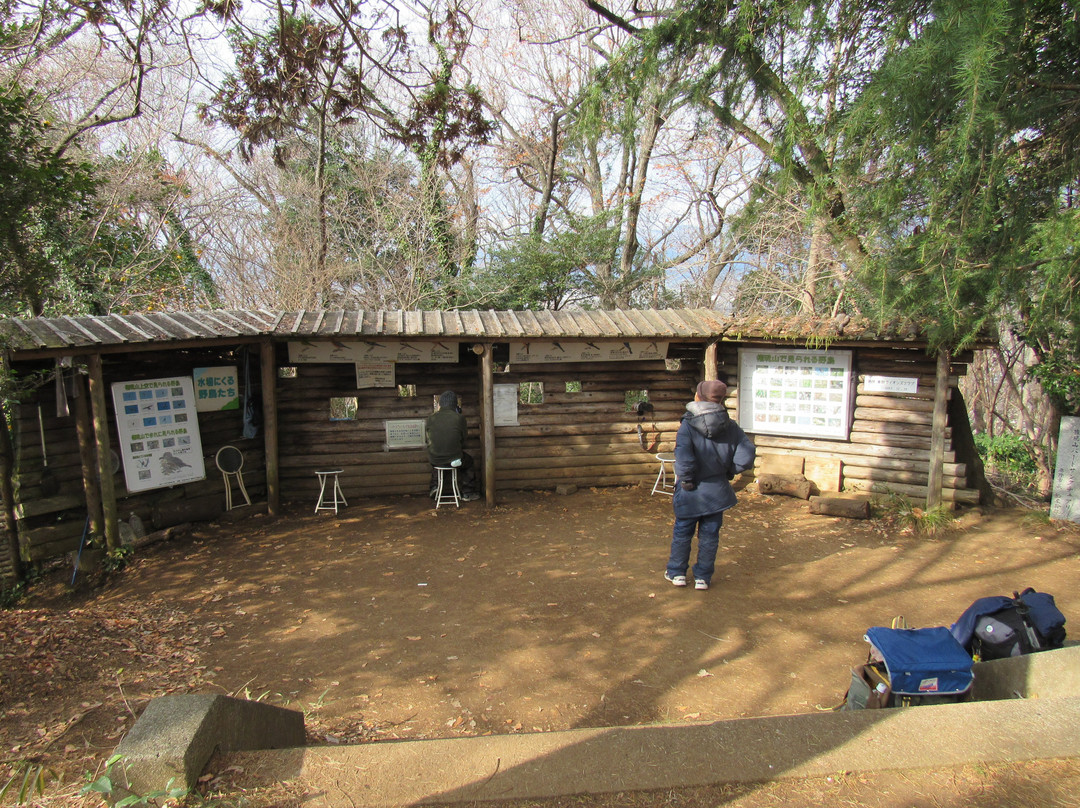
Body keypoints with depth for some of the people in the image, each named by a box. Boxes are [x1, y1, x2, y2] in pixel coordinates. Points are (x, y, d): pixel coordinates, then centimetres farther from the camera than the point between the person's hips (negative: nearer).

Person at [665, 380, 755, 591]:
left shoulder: (687, 426, -17)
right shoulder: (731, 427, -4)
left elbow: (683, 460, -28)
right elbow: (747, 454, -6)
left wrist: (686, 481, -12)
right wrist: (729, 472, 5)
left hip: (691, 493, -3)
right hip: (718, 492, 3)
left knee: (682, 533, 16)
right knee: (709, 535, 14)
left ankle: (676, 573, 27)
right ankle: (703, 577, 22)